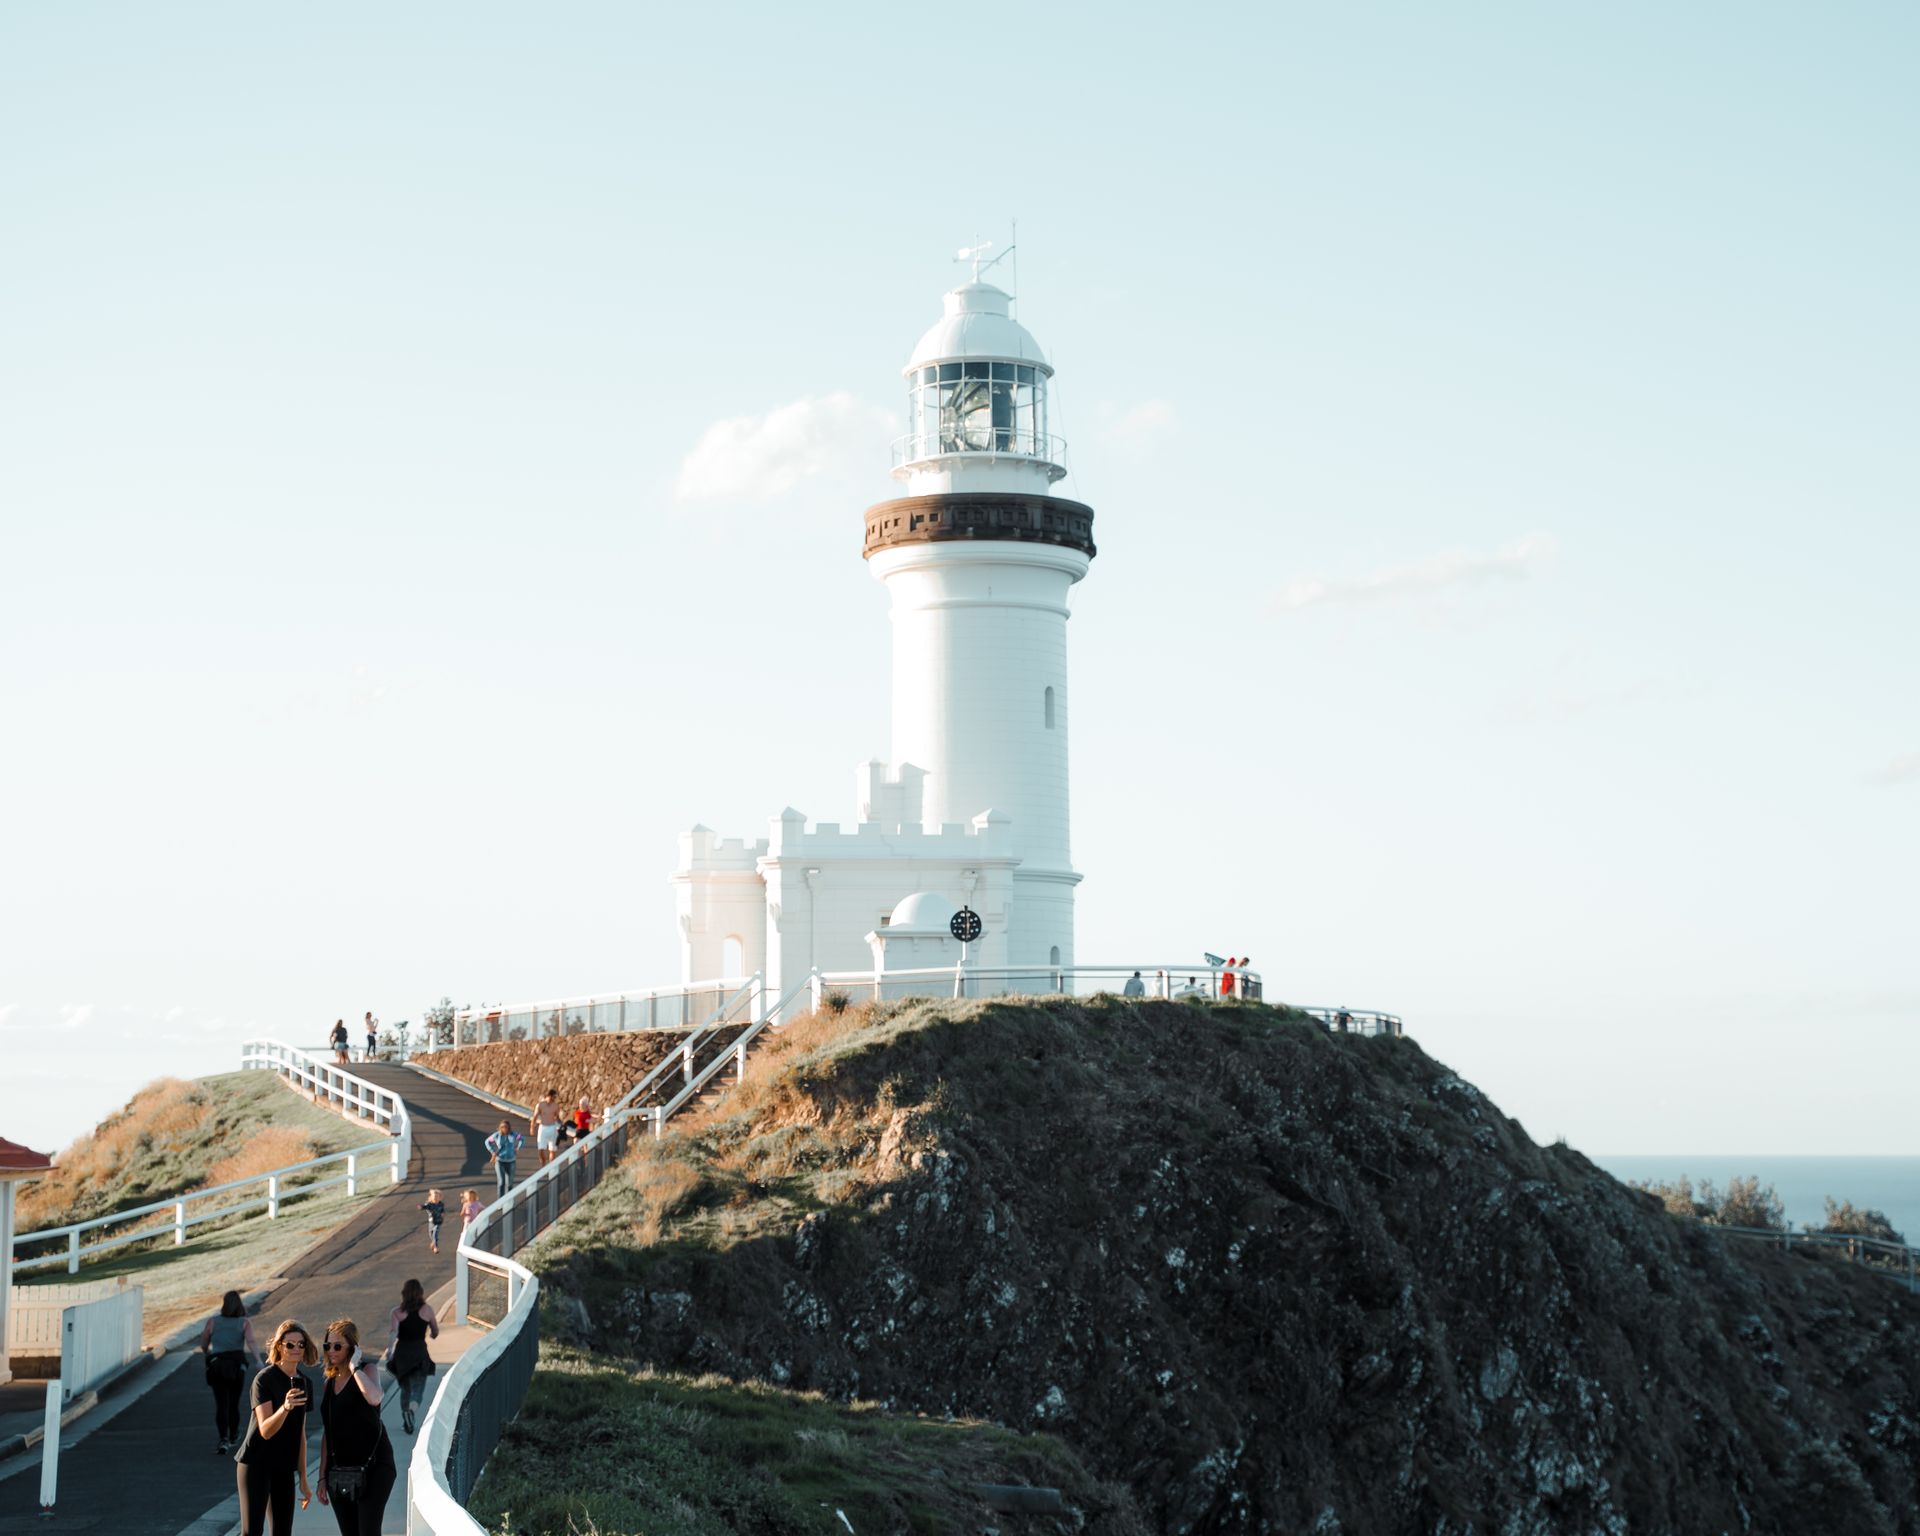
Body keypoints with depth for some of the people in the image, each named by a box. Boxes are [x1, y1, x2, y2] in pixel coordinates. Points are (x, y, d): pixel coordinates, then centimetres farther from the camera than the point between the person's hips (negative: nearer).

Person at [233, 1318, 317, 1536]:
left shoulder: (305, 1383, 9)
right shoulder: (265, 1379, -11)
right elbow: (265, 1430, -20)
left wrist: (303, 1479, 15)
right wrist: (285, 1407, -39)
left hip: (284, 1468, 7)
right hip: (256, 1463, -6)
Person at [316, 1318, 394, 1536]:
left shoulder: (367, 1370, -3)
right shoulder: (328, 1383, 15)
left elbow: (374, 1398, -28)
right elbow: (327, 1433, 16)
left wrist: (355, 1367, -16)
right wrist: (323, 1477, 13)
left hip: (371, 1467, -6)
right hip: (339, 1472, 6)